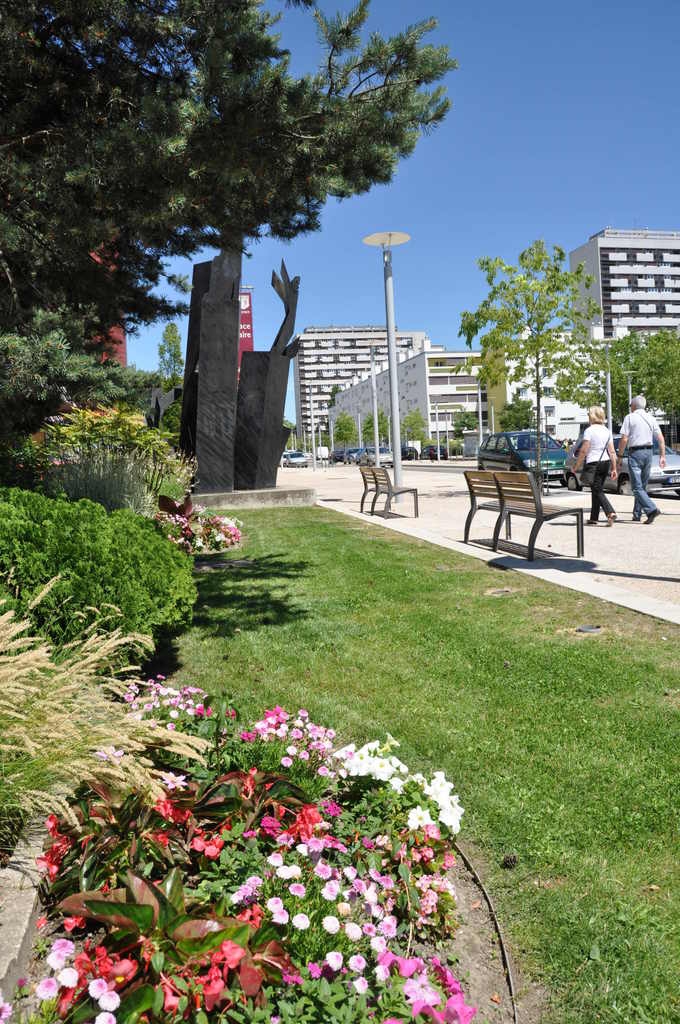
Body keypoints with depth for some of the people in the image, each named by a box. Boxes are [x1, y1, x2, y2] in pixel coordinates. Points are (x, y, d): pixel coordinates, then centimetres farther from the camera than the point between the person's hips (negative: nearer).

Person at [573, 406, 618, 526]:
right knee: (596, 490, 15)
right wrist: (614, 468, 11)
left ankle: (610, 513, -23)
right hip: (606, 462, 7)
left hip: (593, 463, -7)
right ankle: (594, 519, 20)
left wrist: (576, 466, -6)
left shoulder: (589, 430, -11)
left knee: (598, 491, -4)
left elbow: (583, 450, -14)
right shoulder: (606, 431, 9)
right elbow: (612, 452, 7)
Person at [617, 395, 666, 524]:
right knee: (642, 485, 14)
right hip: (648, 452, 6)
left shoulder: (630, 417, -4)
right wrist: (662, 456, 8)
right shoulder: (651, 418, 10)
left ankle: (651, 509, -25)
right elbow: (661, 439, 5)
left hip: (635, 453, -5)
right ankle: (637, 514, 17)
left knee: (637, 487, -7)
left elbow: (624, 439, -10)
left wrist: (620, 456, -3)